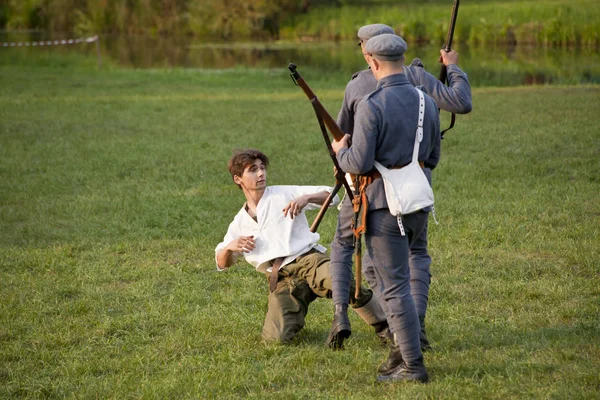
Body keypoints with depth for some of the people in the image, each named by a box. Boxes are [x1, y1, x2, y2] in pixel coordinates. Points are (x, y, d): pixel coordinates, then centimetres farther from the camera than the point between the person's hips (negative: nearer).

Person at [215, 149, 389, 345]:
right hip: (283, 280, 3)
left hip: (309, 259, -3)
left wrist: (306, 198, -17)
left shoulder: (284, 194, 11)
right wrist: (230, 247, 2)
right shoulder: (239, 223, 20)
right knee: (275, 336, -19)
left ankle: (384, 328, -23)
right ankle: (295, 318, 16)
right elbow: (222, 263, 25)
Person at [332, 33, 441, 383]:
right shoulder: (427, 102, 5)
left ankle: (413, 365, -2)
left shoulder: (372, 106, -16)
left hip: (383, 204, -7)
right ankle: (402, 347, 22)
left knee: (395, 285, -2)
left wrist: (341, 150, 3)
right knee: (383, 272, 23)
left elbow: (360, 163, -18)